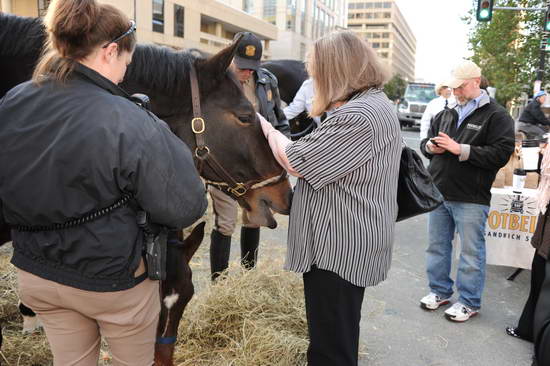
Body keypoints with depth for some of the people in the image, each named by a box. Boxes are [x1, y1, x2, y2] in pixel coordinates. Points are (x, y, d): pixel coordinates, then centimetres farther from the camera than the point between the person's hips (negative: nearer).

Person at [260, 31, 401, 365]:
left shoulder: (358, 115, -23)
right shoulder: (378, 104, 12)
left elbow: (296, 162, -19)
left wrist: (269, 130, -2)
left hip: (339, 248, -11)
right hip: (349, 244, 11)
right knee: (339, 338, 26)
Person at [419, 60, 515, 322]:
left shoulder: (496, 116, -5)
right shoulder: (445, 115, 12)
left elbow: (501, 154, -16)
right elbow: (425, 141, 20)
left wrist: (460, 149, -20)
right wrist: (430, 147, -4)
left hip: (471, 199, -6)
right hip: (439, 193, 6)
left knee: (471, 252, 6)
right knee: (437, 246, 15)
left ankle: (469, 302, 21)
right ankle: (440, 291, 32)